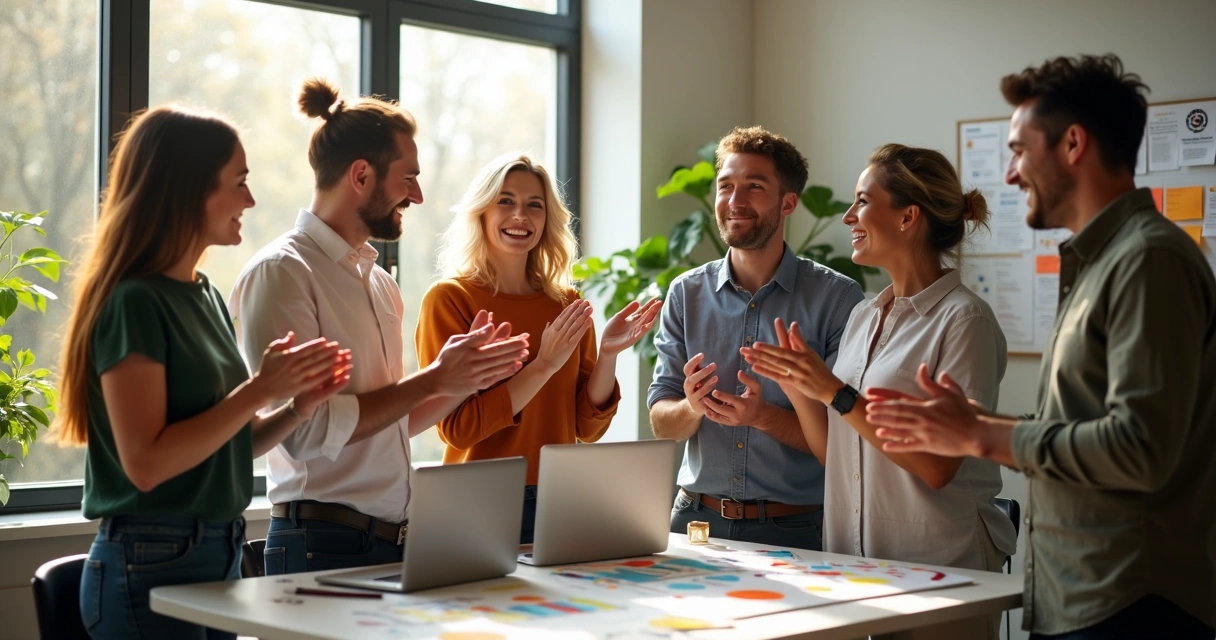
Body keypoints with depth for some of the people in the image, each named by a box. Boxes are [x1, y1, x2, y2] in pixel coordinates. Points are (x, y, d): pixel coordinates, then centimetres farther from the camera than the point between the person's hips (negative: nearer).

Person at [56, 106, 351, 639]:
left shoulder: (205, 295, 10)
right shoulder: (134, 303, -15)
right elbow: (146, 463, -21)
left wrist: (298, 406, -3)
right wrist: (259, 390, -20)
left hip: (219, 556, 8)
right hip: (152, 568, -8)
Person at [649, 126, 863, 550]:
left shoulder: (838, 299, -5)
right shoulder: (686, 295, 5)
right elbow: (660, 421, 4)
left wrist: (765, 417, -23)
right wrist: (693, 408, -17)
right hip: (697, 518, 3)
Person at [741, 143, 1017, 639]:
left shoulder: (964, 320, -12)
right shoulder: (863, 316, 9)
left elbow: (937, 466, -19)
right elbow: (833, 454, 10)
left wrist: (835, 392, -19)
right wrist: (797, 387, -5)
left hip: (940, 566, -6)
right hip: (854, 562, 7)